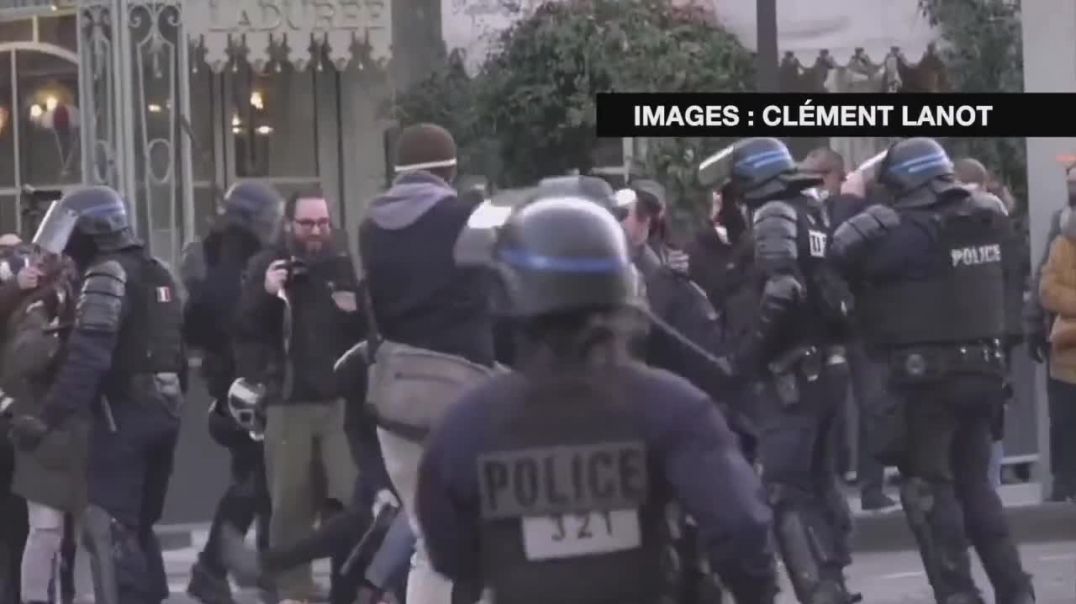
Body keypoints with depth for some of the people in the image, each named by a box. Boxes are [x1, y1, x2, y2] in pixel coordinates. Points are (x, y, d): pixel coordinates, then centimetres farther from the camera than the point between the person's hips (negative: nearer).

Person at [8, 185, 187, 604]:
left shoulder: (108, 272, -12)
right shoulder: (155, 271, 17)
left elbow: (88, 355, -22)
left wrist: (49, 418, -26)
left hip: (125, 412, -9)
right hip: (163, 409, 9)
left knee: (109, 529, -9)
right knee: (138, 525, 18)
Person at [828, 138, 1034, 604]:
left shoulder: (909, 228, -14)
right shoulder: (987, 221, 5)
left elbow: (842, 252, -15)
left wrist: (862, 210, 4)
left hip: (928, 373, -7)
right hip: (983, 367, 7)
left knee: (928, 486, 2)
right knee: (973, 482, 17)